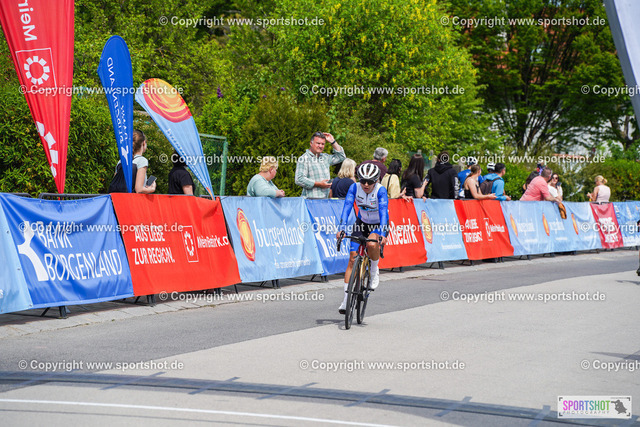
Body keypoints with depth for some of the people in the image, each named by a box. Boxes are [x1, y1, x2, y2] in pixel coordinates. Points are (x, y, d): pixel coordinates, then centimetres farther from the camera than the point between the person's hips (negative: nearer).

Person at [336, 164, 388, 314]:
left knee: (371, 244, -36)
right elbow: (347, 207, -25)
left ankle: (374, 270, -4)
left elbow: (384, 211, -36)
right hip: (362, 223, 3)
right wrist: (341, 228, -39)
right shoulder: (355, 187, -18)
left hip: (379, 224, -3)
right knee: (353, 258, -9)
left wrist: (382, 234, -49)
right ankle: (346, 298, -5)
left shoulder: (380, 190, -26)